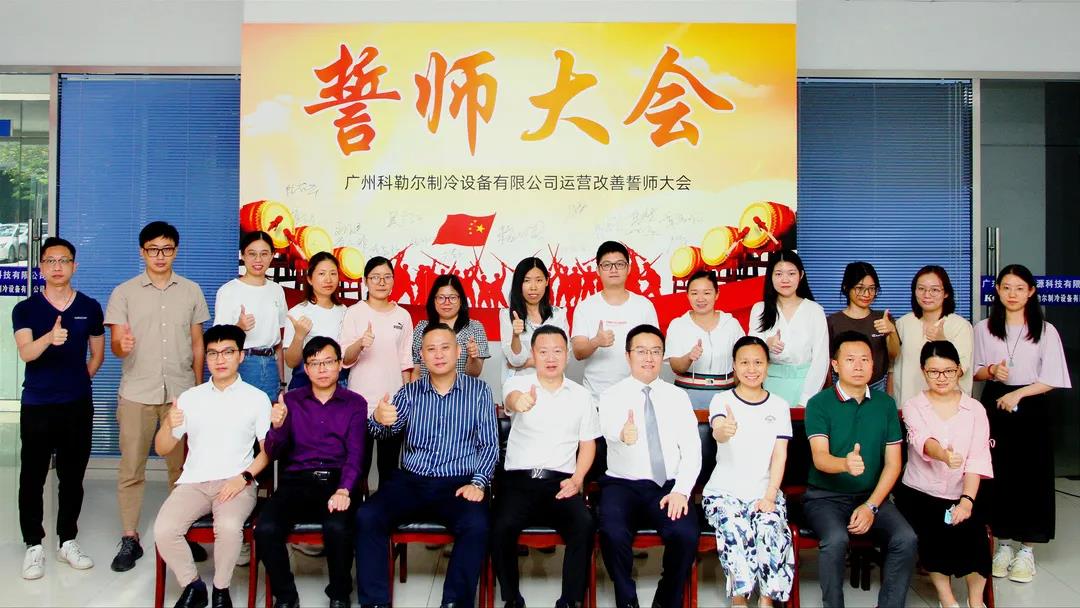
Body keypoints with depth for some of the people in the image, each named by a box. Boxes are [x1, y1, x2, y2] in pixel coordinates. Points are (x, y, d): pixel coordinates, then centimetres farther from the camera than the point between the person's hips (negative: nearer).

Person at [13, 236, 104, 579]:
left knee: (72, 476, 10)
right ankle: (34, 546, 17)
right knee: (32, 477, 4)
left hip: (78, 405, 2)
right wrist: (50, 337, -39)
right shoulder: (25, 309, -3)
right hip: (36, 406, -1)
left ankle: (67, 541, 22)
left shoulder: (89, 307, 3)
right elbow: (25, 353, -20)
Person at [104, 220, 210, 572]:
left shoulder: (191, 291, 8)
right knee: (131, 469, 3)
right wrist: (122, 345, -26)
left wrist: (198, 387, 7)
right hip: (137, 393, -1)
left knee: (181, 466, 6)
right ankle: (129, 539, 14)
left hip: (181, 392, 1)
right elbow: (115, 344, -1)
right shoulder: (124, 292, 4)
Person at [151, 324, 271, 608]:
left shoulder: (257, 398, 5)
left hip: (237, 483, -3)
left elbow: (268, 450, 4)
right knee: (163, 530, -24)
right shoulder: (190, 397, 12)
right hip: (193, 482, 3)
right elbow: (162, 450, 12)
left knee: (229, 527, -33)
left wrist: (244, 477, -12)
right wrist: (169, 425, -10)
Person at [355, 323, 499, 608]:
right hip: (410, 481, 3)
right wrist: (378, 419, -29)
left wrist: (479, 482, -13)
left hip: (458, 483, -2)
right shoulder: (409, 392, 11)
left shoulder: (478, 390, 5)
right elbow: (390, 429, -5)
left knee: (476, 525, -31)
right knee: (366, 516, -21)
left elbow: (489, 444, 3)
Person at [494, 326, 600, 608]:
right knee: (502, 526, -28)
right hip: (519, 479, -1)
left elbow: (588, 443, 15)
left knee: (584, 525, -27)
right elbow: (511, 398, -22)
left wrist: (577, 479, -3)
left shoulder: (581, 395, 12)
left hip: (561, 481, 1)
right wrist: (519, 401, -49)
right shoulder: (518, 383, 4)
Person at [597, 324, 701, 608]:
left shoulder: (677, 396, 10)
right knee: (613, 534, -29)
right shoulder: (612, 395, 1)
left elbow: (692, 449, 3)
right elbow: (609, 428, -22)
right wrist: (623, 434, -48)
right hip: (622, 484, -1)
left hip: (667, 487, 2)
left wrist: (681, 490, -13)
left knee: (686, 534, -26)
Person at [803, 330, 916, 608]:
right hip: (825, 496, -3)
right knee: (836, 539, -30)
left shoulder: (885, 404, 6)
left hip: (872, 496, 3)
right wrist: (846, 463, -41)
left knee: (906, 540, -22)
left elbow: (893, 463, 4)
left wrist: (871, 505, -8)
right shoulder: (819, 404, -6)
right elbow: (819, 457, -17)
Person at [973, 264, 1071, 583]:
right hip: (994, 408, 2)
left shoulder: (1046, 331, -2)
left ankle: (1026, 550, 12)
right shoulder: (983, 329, 5)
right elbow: (974, 372, 9)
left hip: (1032, 410, -1)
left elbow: (1052, 379, -4)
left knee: (1031, 476, 1)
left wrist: (1019, 393, -16)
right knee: (998, 476, 3)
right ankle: (1003, 544, 17)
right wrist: (991, 370, -11)